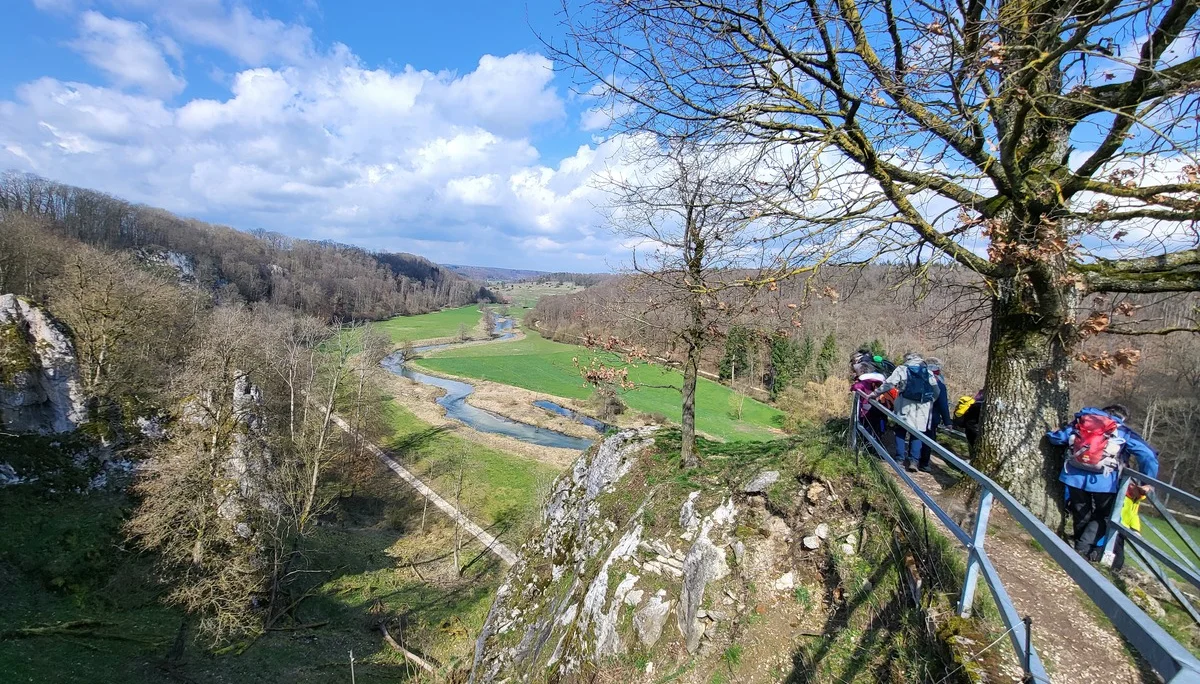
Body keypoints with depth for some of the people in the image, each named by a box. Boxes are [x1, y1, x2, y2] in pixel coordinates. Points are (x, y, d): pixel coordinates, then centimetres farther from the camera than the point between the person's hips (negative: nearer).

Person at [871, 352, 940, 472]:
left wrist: (875, 393, 0)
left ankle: (900, 458, 5)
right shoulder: (929, 372, 15)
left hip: (906, 406, -2)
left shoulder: (902, 369, 4)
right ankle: (913, 460, 2)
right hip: (924, 407, 2)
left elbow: (888, 384, -5)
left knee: (901, 431, 9)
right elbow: (936, 392, 13)